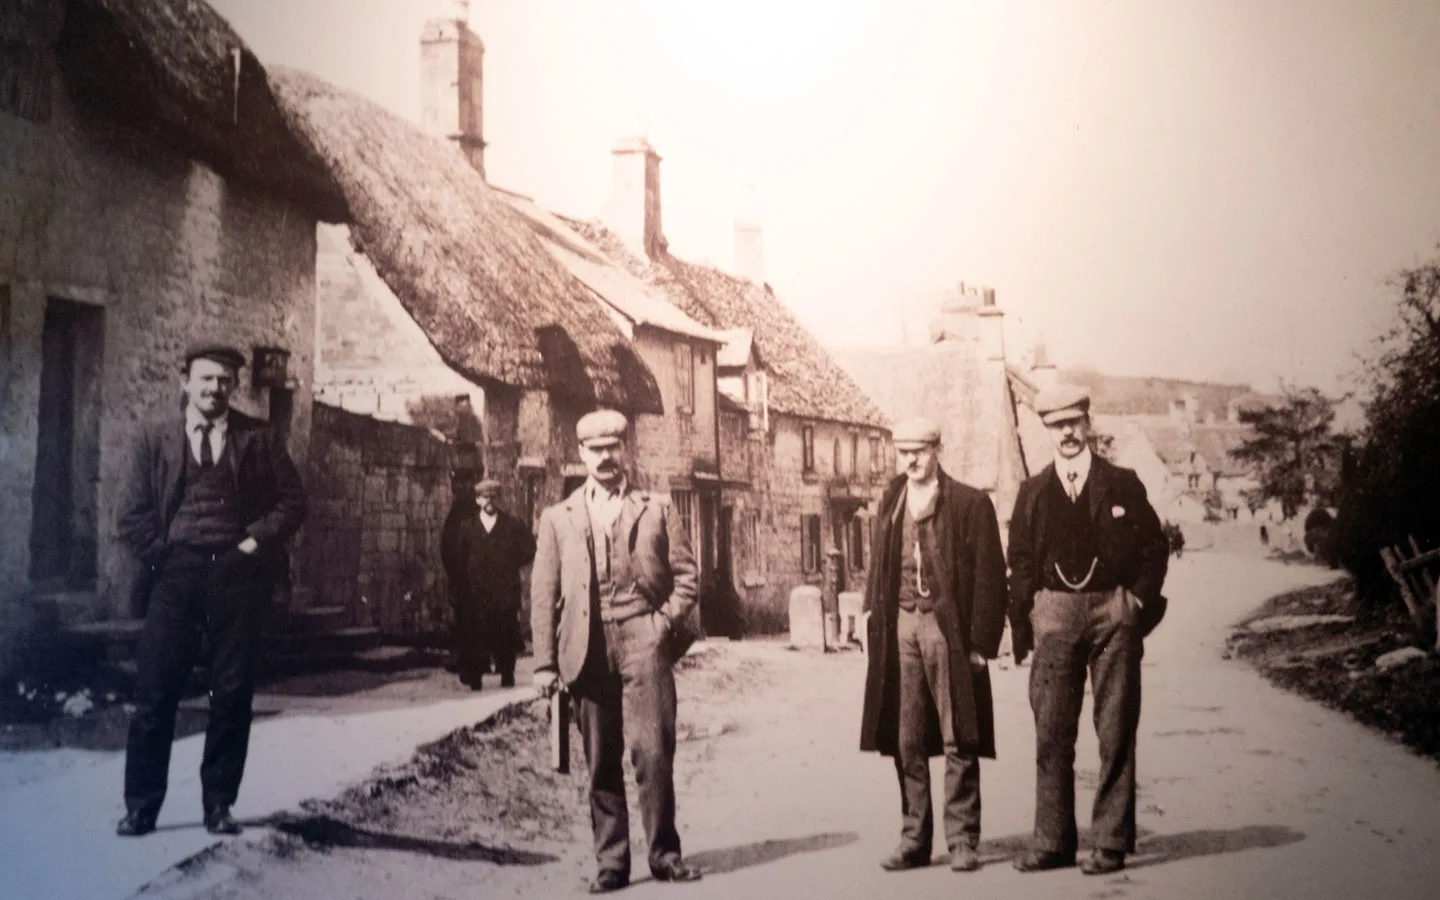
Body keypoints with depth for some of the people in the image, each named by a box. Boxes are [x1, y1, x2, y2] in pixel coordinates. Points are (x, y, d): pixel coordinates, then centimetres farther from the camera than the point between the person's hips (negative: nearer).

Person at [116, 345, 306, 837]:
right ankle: (140, 805, 8)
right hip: (176, 571, 0)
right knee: (154, 690, -1)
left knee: (232, 693, 2)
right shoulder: (156, 439, 9)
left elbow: (292, 501, 6)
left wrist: (257, 541, -5)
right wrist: (161, 555, -3)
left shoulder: (259, 438, 6)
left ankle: (219, 804, 13)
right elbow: (134, 514, 7)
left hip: (237, 572, 0)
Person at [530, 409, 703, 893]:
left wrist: (666, 623, -5)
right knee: (601, 763, 3)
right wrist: (545, 661, 2)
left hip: (642, 640, -1)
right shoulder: (558, 518, 13)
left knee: (653, 752, -7)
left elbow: (685, 575, 10)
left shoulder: (657, 510, 12)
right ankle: (610, 862, 11)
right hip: (587, 648, 1)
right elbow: (543, 594, 9)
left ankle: (664, 853, 6)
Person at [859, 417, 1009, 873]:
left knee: (958, 741, 1)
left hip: (948, 627, -4)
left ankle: (962, 841, 9)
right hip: (899, 627, 4)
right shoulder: (890, 504, 12)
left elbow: (989, 576, -4)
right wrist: (873, 615, 4)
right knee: (906, 742, 7)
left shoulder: (970, 504, -2)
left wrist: (981, 640, -9)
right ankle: (914, 839, 16)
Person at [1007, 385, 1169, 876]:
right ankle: (1052, 841, 9)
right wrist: (1022, 626, 5)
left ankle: (1111, 842, 9)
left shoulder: (1122, 485, 7)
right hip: (1055, 616, 1)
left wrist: (1138, 599, -3)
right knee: (1051, 733, 1)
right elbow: (1021, 564, 11)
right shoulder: (1032, 492, 11)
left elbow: (1154, 548, 9)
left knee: (1116, 733, 1)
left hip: (1113, 614, -1)